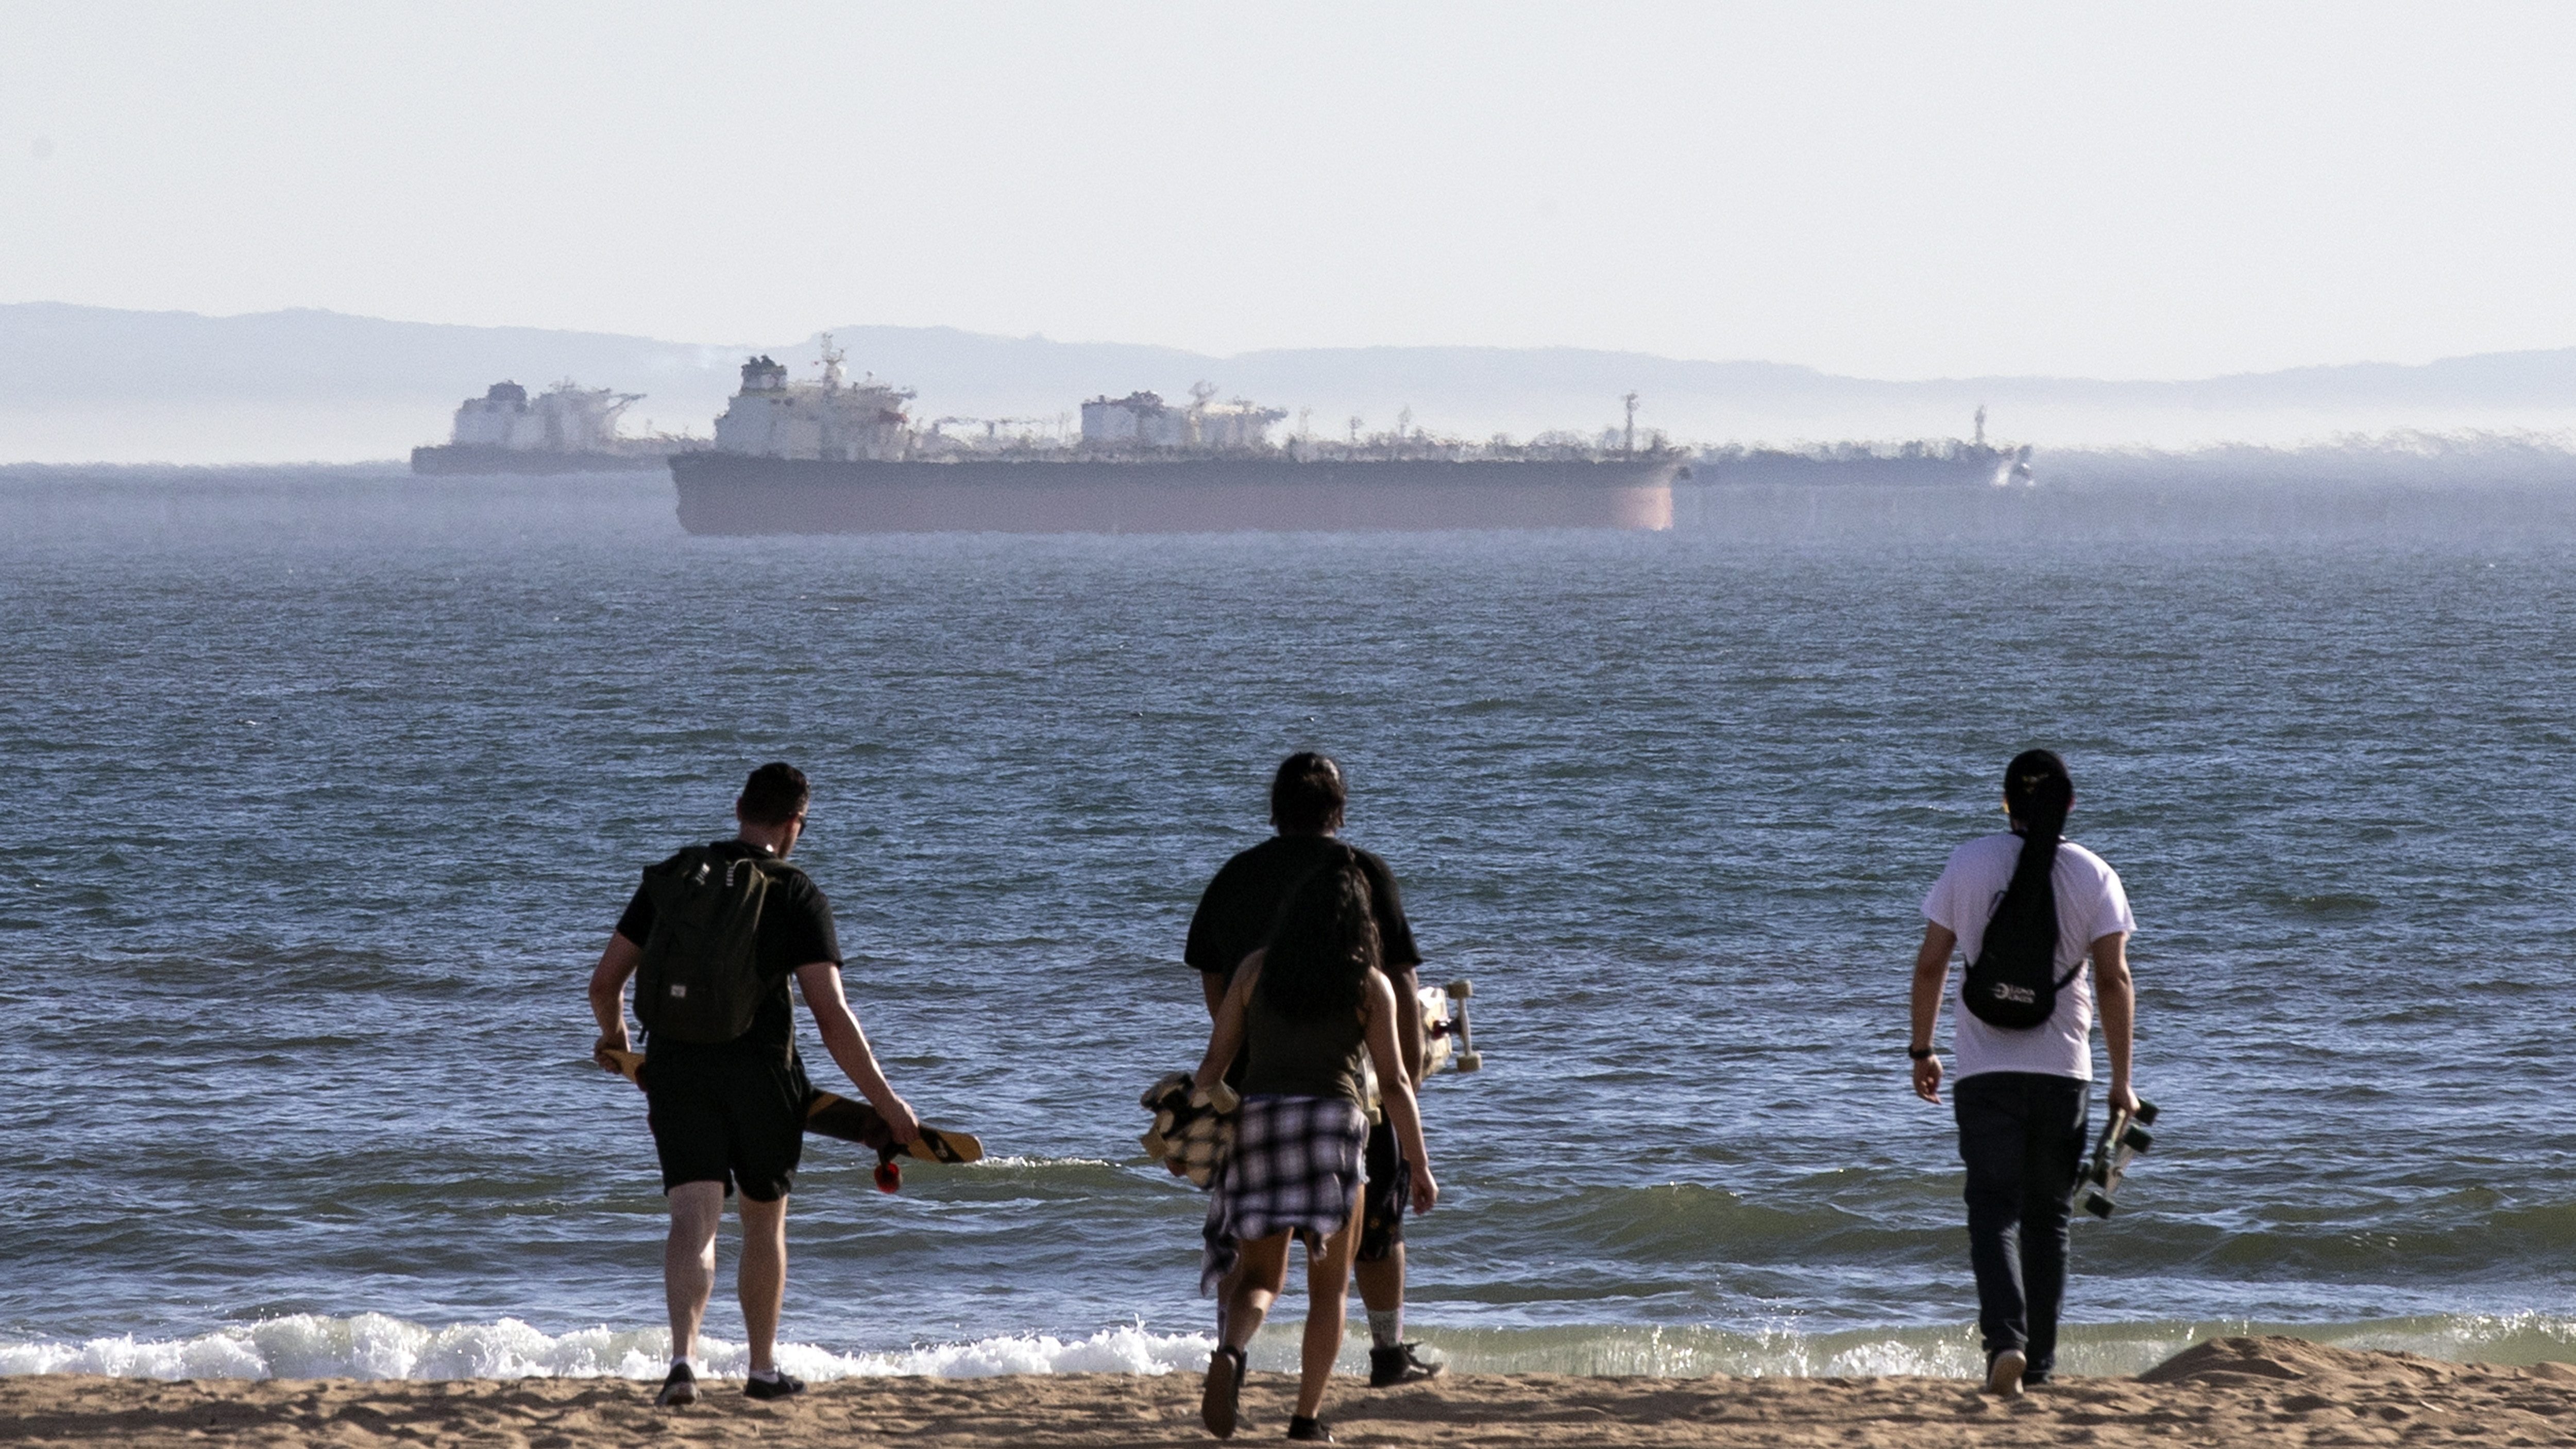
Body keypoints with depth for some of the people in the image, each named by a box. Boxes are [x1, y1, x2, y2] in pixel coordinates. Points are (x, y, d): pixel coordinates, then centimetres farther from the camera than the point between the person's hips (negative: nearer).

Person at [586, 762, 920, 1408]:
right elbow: (831, 1016, -10)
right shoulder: (797, 896, -3)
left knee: (694, 1220, -6)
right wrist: (883, 1101, -5)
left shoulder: (670, 878, 8)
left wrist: (612, 1035, 33)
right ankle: (763, 1369, 26)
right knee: (764, 1220, 16)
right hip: (759, 1074, -2)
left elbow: (604, 982, 11)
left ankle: (683, 1357, -26)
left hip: (675, 1065, 2)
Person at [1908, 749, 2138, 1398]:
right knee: (2048, 1217, 14)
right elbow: (2113, 980, -5)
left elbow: (1931, 965, 1)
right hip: (2064, 1071, 1)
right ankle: (2040, 1364, 19)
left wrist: (1922, 1049, 13)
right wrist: (2121, 1081, 0)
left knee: (1993, 1211, -3)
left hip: (1985, 1071, -1)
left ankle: (2006, 1340, -26)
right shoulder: (2094, 877, -1)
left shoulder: (1969, 865, 0)